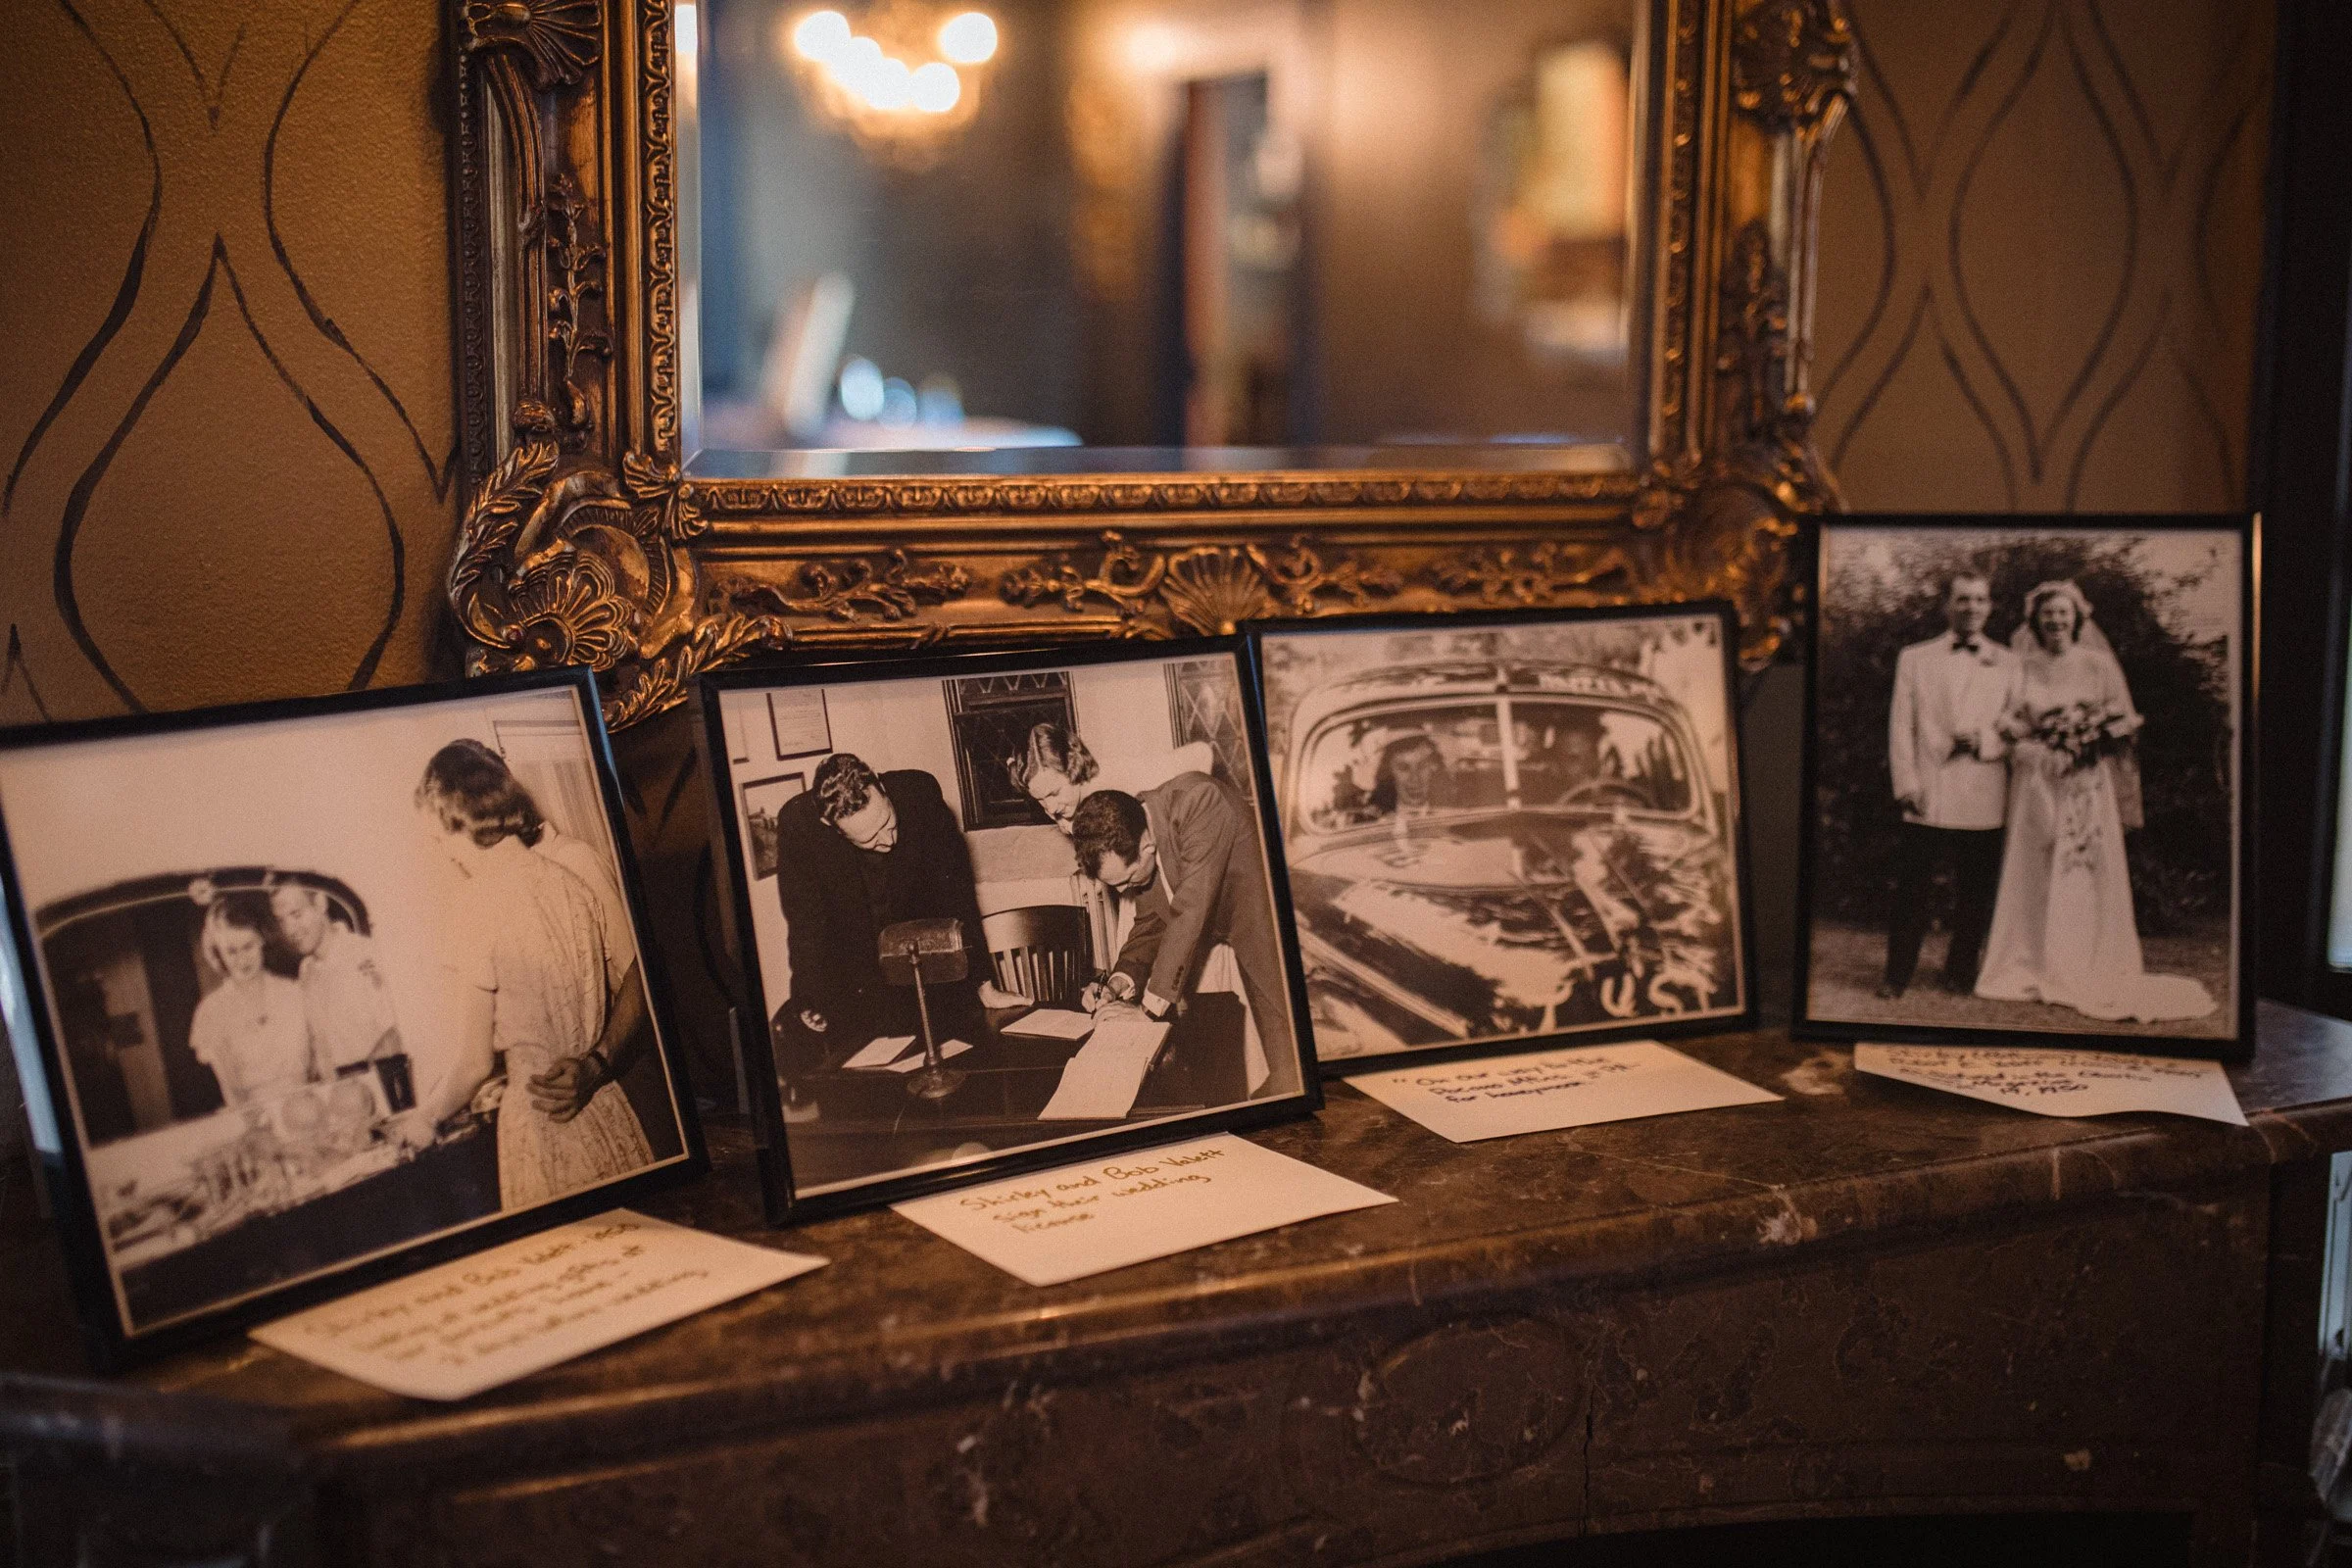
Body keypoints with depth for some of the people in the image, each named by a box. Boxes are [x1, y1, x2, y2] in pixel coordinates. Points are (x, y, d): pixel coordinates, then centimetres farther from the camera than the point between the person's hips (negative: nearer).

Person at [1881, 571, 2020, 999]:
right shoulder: (1914, 658, 10)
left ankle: (1961, 972, 21)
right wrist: (1906, 783, -5)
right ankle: (1897, 975, 8)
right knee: (1911, 890, -1)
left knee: (1975, 895, 6)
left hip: (1983, 799, 1)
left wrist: (1985, 739, -12)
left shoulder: (2008, 663, 11)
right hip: (1928, 798, -1)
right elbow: (1901, 726, 5)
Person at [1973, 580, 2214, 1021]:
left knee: (2086, 876, -3)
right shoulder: (2023, 668, 8)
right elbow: (2012, 725, 8)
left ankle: (2087, 973, 2)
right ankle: (2033, 969, 5)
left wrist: (2090, 744, -14)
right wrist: (2047, 745, -10)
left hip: (2085, 784, -1)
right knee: (2034, 875, 0)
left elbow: (2123, 721, 4)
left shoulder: (2098, 665, 4)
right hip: (2036, 782, 1)